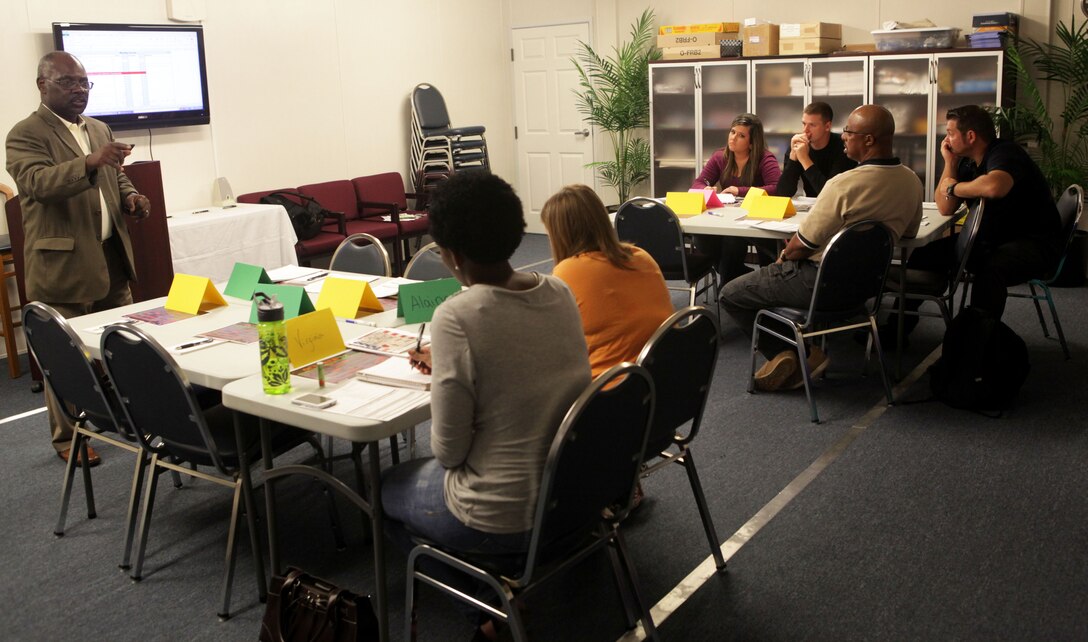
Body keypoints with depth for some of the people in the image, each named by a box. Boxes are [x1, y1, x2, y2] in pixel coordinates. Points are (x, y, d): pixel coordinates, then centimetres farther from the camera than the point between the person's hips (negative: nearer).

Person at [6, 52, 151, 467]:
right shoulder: (25, 135, -9)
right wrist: (90, 162, -39)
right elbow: (38, 183, -25)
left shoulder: (100, 130, 14)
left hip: (112, 257, 7)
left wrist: (131, 198, 2)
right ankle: (68, 438, 15)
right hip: (63, 264, -7)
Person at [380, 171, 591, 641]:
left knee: (387, 487, 24)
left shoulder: (457, 317, -23)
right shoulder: (559, 292, -3)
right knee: (426, 472, 32)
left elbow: (448, 451, -18)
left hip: (505, 519, -7)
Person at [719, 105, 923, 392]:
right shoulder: (912, 182, -3)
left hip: (822, 282, -8)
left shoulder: (844, 184, -27)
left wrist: (785, 255, 3)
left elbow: (801, 246, -19)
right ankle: (803, 350, 16)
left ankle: (782, 353, 2)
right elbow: (908, 233, 14)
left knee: (730, 295, 7)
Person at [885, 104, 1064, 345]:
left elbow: (994, 187, -42)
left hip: (1034, 242, -9)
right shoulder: (966, 162, 7)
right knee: (926, 254, -1)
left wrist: (954, 187, -22)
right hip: (989, 239, 9)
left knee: (989, 269, -39)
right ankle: (897, 328, 5)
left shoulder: (1005, 154, -18)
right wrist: (949, 163, -3)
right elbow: (946, 209, 5)